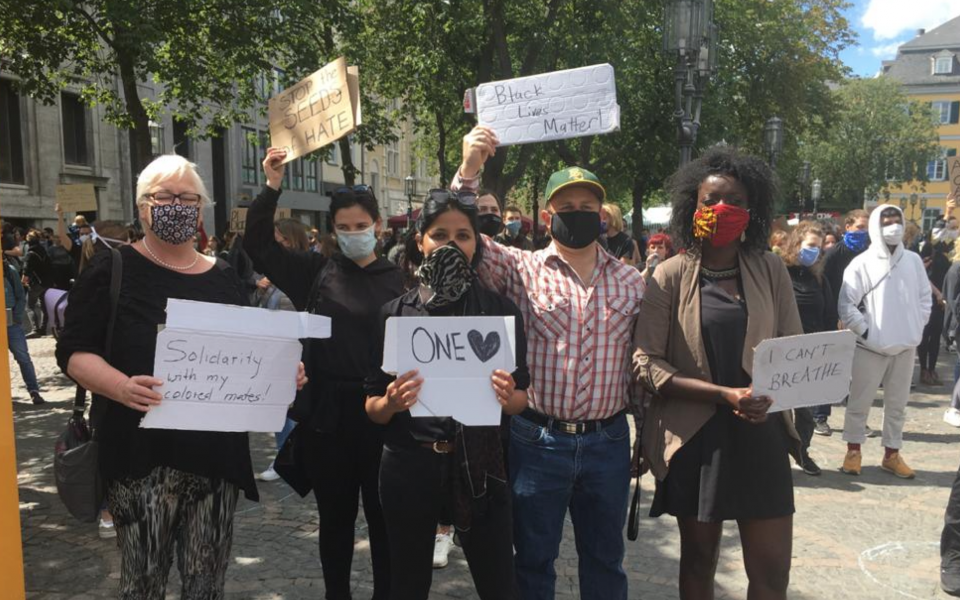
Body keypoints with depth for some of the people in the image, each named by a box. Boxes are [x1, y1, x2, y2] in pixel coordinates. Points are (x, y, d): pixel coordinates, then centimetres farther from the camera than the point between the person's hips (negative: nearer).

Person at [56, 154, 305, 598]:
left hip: (216, 452, 4)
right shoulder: (112, 270, -2)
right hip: (142, 453, -3)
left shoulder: (223, 278, 11)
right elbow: (74, 351, -7)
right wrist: (122, 387, -25)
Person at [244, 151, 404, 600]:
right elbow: (259, 244, 1)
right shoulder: (316, 272, 4)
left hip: (380, 413, -2)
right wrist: (272, 185, -10)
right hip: (326, 412, 2)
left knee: (382, 514, 11)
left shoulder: (396, 280, -2)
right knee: (335, 516, 16)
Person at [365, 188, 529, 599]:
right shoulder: (395, 313, -3)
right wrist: (391, 403, -21)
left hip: (479, 464, 0)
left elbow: (522, 399, 3)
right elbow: (372, 406, 0)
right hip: (409, 465, 1)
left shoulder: (501, 310, -2)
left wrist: (506, 398, -19)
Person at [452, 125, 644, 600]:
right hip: (538, 438, -2)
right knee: (533, 560, 13)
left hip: (608, 440, 3)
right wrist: (468, 170, -23)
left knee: (605, 560, 19)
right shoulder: (521, 269, -1)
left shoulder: (630, 281, 6)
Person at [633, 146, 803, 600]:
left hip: (761, 435, 2)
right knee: (698, 561, 15)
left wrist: (770, 392, -15)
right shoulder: (671, 276, -5)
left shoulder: (770, 270, 3)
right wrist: (725, 394, -19)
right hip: (696, 437, -2)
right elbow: (646, 363, -11)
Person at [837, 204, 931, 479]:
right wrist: (866, 332, -11)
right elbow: (846, 306, -9)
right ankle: (853, 450, 19)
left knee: (897, 403, 13)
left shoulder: (914, 261, 3)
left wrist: (916, 329, 4)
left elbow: (925, 297, 12)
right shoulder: (862, 263, -9)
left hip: (906, 345, 4)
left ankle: (891, 454, 25)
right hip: (871, 346, -4)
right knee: (860, 402, 5)